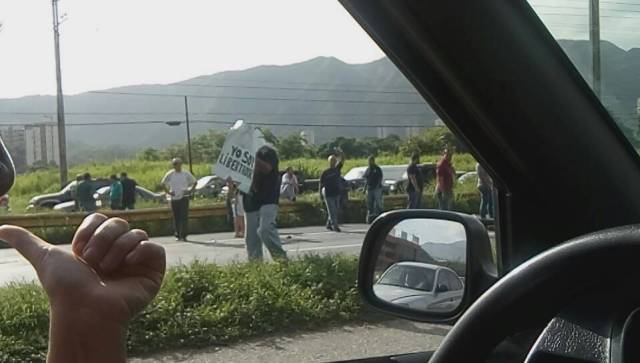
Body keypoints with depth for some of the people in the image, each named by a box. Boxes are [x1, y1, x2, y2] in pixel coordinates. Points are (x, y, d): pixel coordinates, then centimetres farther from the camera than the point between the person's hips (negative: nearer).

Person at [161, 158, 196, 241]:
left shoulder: (186, 174, 1)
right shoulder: (170, 174, 1)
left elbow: (194, 182, 13)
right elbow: (163, 183, 11)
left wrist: (190, 190, 2)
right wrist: (168, 192, 1)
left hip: (184, 197, -1)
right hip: (174, 198, 1)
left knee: (184, 216, -9)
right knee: (176, 218, 6)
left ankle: (183, 235, -9)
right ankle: (177, 235, 15)